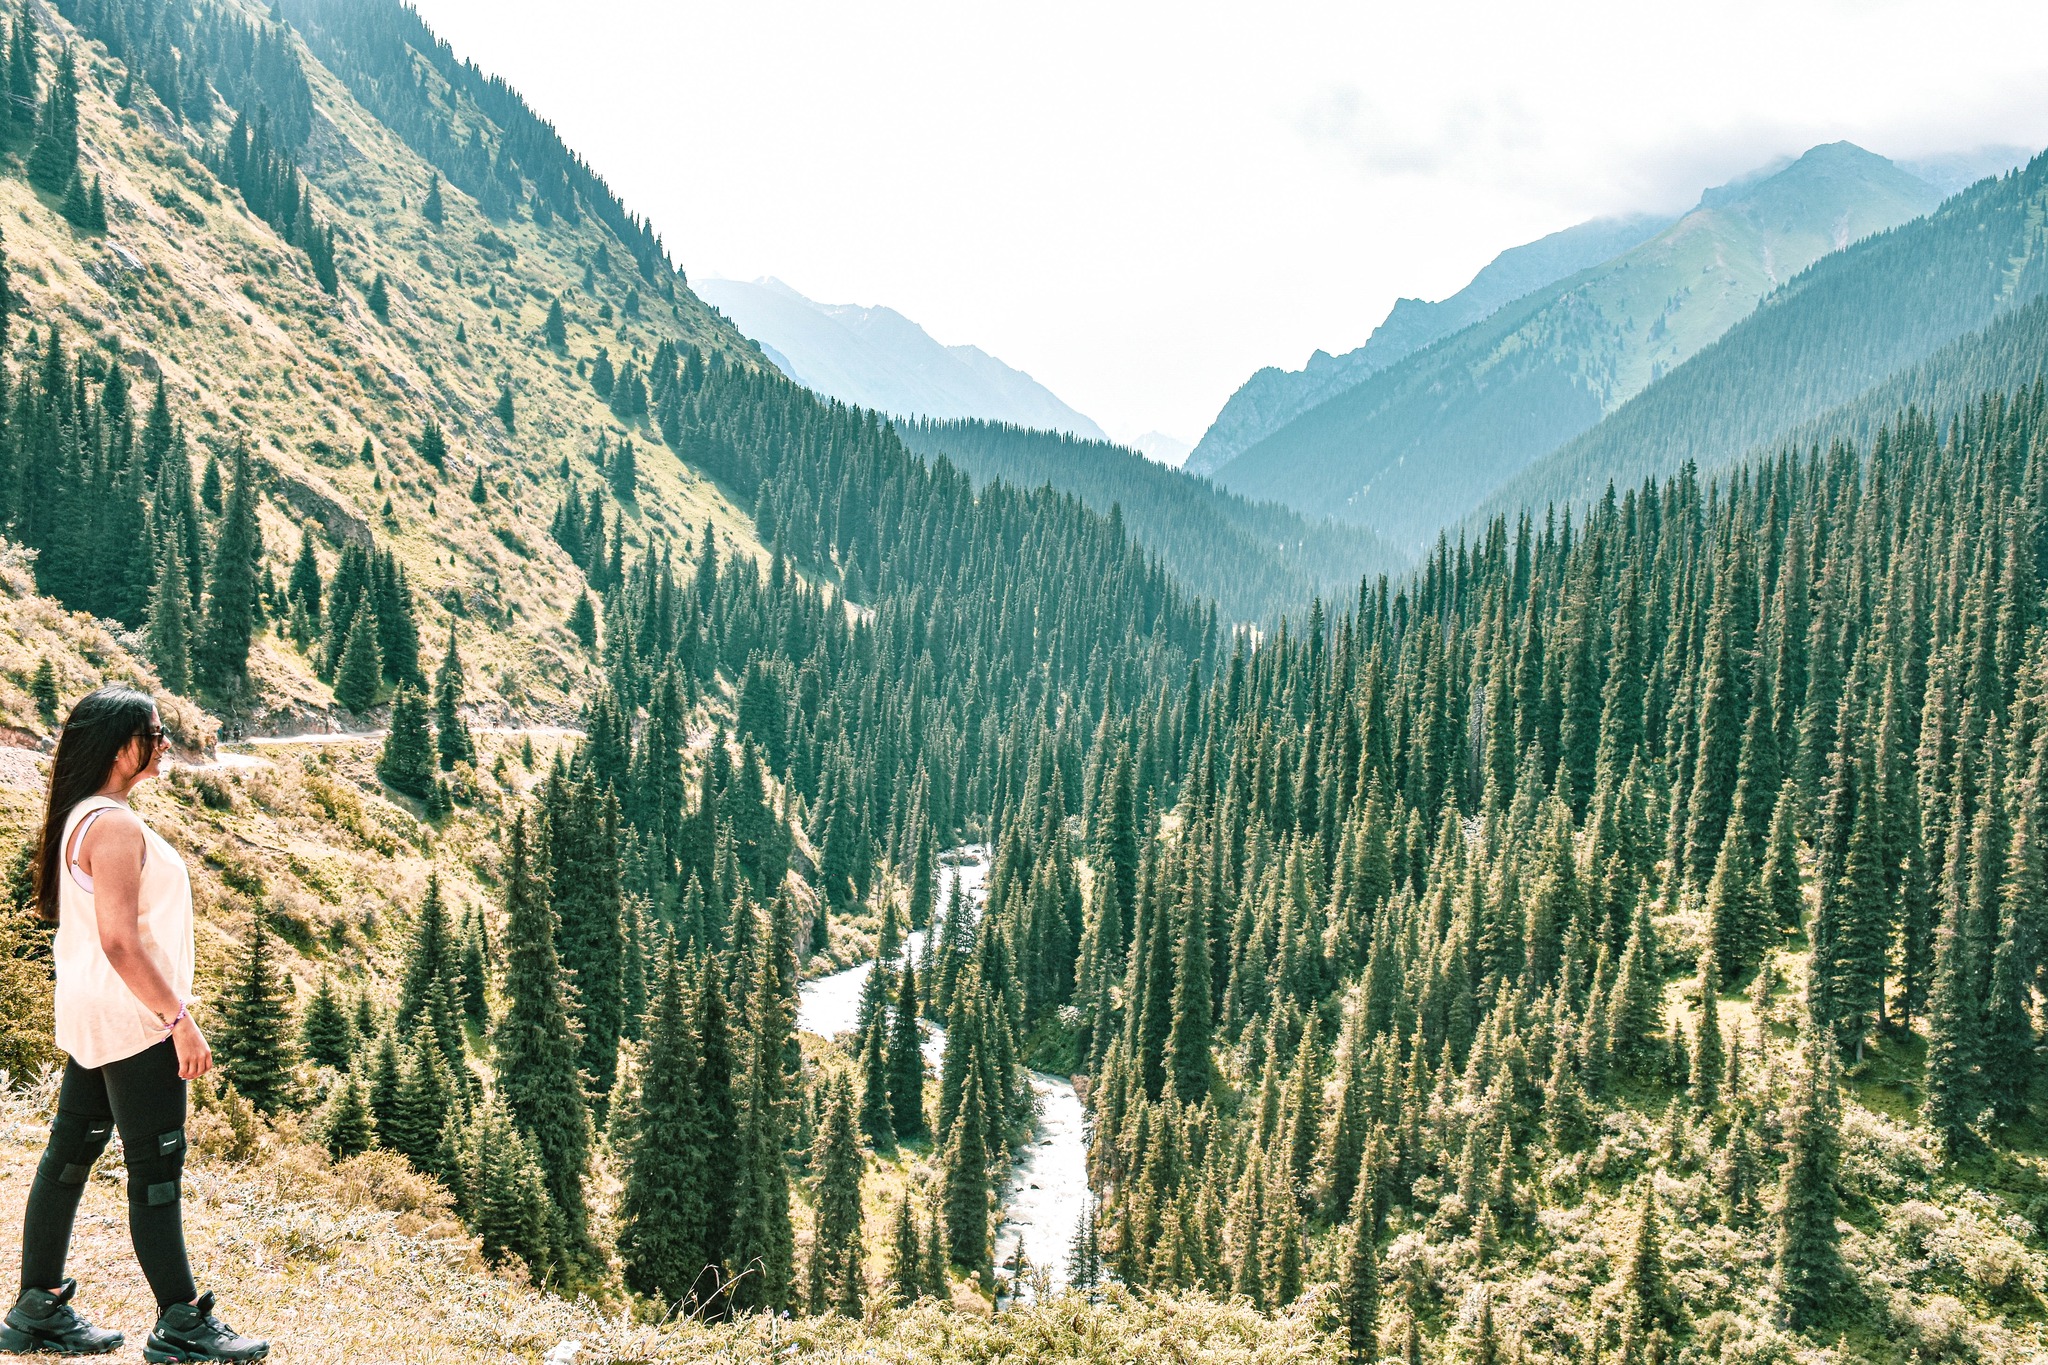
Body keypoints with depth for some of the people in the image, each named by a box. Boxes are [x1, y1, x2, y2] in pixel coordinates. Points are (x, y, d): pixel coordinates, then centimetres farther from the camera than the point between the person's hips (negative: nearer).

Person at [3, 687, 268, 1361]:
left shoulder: (83, 817, 11)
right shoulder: (114, 826, -20)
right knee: (156, 1172, -2)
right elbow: (120, 943, -24)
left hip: (93, 1018, 10)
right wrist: (180, 1018, -20)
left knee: (69, 1155, 15)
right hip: (132, 1021, -10)